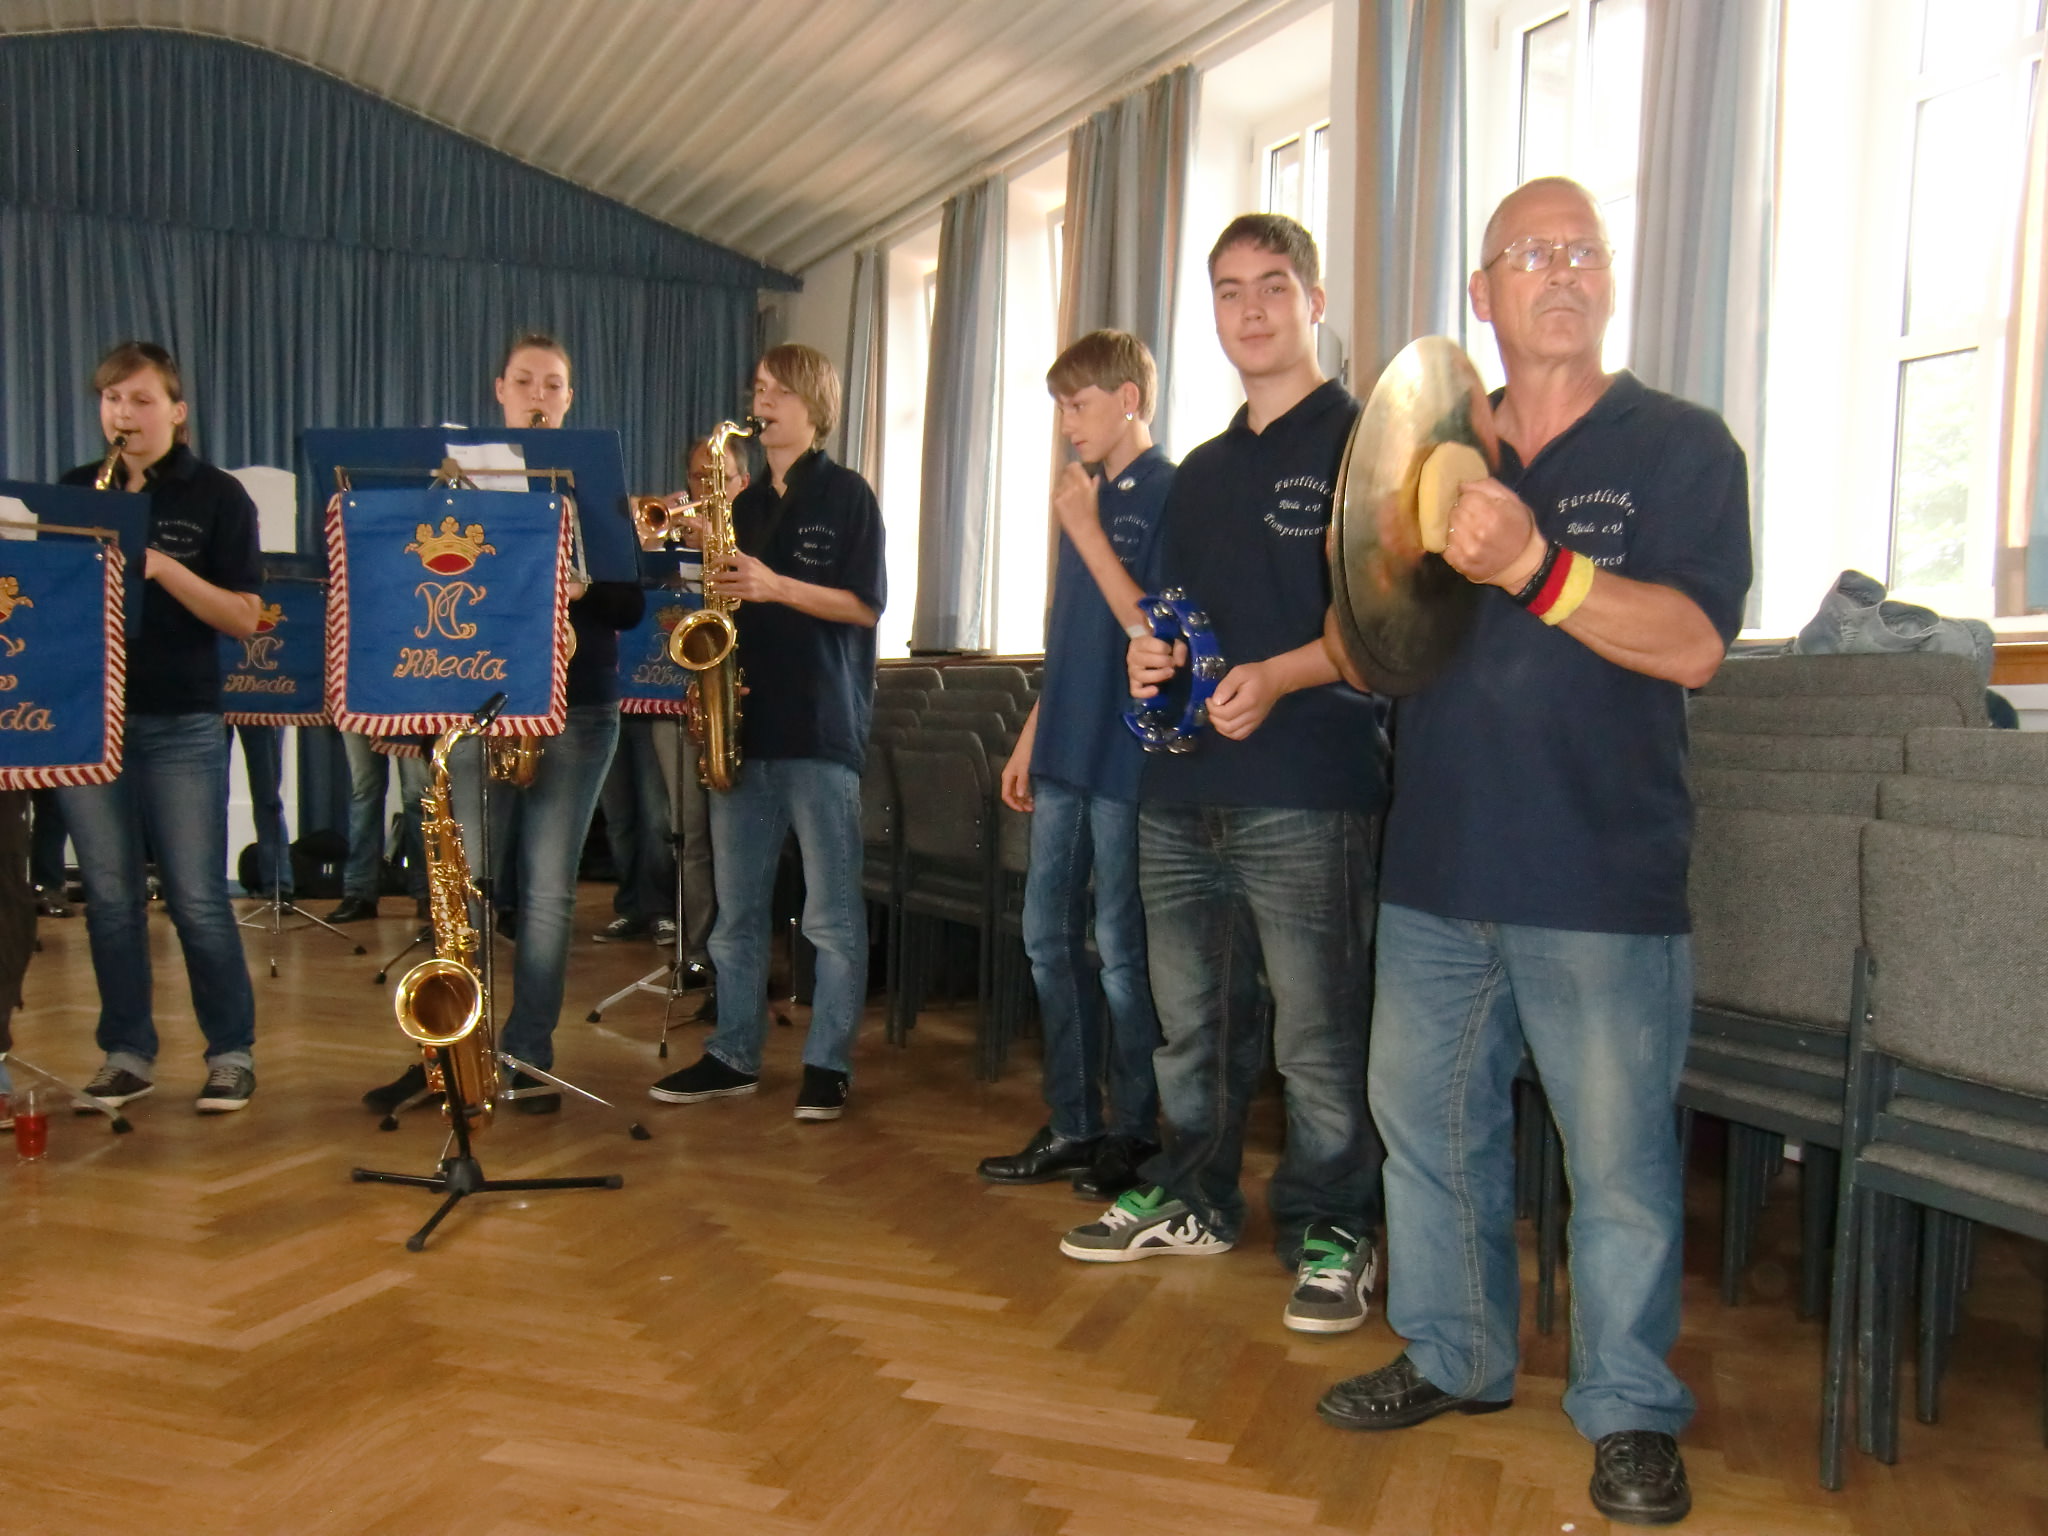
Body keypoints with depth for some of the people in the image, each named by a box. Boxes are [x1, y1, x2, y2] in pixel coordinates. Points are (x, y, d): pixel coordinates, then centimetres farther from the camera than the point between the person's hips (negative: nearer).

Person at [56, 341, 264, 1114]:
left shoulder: (217, 496, 0)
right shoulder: (73, 492, 10)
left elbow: (245, 618, -7)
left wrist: (161, 567, -19)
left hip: (181, 722, -3)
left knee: (197, 898, -1)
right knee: (110, 895, 7)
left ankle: (232, 1052, 12)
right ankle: (127, 1052, 19)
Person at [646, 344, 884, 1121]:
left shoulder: (845, 494, 0)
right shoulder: (744, 504, 17)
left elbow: (864, 605, -8)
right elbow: (726, 601, 20)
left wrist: (775, 587, -17)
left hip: (821, 729, -6)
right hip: (743, 723, 6)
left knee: (831, 915, -1)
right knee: (735, 907, 11)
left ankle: (828, 1065, 9)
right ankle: (733, 1055, 21)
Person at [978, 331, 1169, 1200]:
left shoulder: (1168, 494, -8)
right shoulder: (1087, 496, 16)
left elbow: (1152, 629, -18)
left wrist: (1085, 533, -15)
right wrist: (1031, 738, 17)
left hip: (1126, 758, -8)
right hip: (1067, 753, 8)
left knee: (1121, 949, 0)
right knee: (1049, 937, 10)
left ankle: (1132, 1135, 14)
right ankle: (1073, 1125, 21)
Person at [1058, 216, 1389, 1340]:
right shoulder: (1201, 471, 21)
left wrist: (1277, 677, -22)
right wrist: (1148, 654, 3)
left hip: (1308, 790, -7)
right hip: (1183, 785, 7)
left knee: (1316, 1036, -2)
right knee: (1189, 1018, 15)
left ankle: (1332, 1231, 13)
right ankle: (1191, 1201, 30)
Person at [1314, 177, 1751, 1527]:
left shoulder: (1680, 446, 0)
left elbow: (1694, 643, -15)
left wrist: (1536, 567, -28)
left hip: (1603, 883, -4)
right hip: (1438, 869, 5)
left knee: (1620, 1160, 3)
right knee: (1428, 1121, 13)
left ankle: (1631, 1411, 22)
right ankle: (1455, 1356, 32)